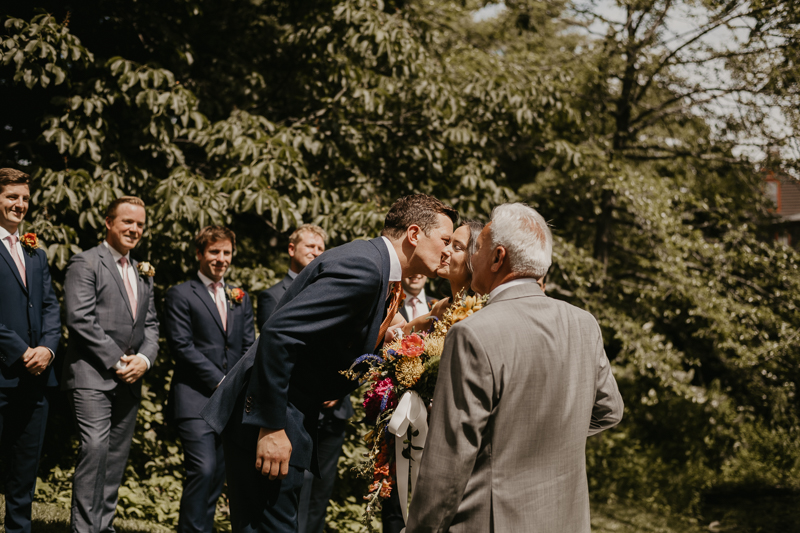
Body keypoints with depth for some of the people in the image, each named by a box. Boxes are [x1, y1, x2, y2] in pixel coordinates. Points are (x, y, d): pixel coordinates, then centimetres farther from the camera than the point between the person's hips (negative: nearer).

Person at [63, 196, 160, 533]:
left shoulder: (142, 274, 20)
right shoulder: (86, 263, -3)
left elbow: (150, 324, 18)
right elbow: (81, 319, -12)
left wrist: (144, 358, -2)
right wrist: (116, 361, -14)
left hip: (129, 379, 7)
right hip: (92, 375, -7)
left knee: (118, 454, 6)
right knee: (95, 448, -16)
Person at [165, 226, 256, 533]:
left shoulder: (241, 298, 18)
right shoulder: (181, 295, 1)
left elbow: (249, 347, 16)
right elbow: (181, 345, -8)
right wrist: (220, 382, -13)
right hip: (197, 399, -5)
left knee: (219, 473, 6)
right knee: (203, 470, -16)